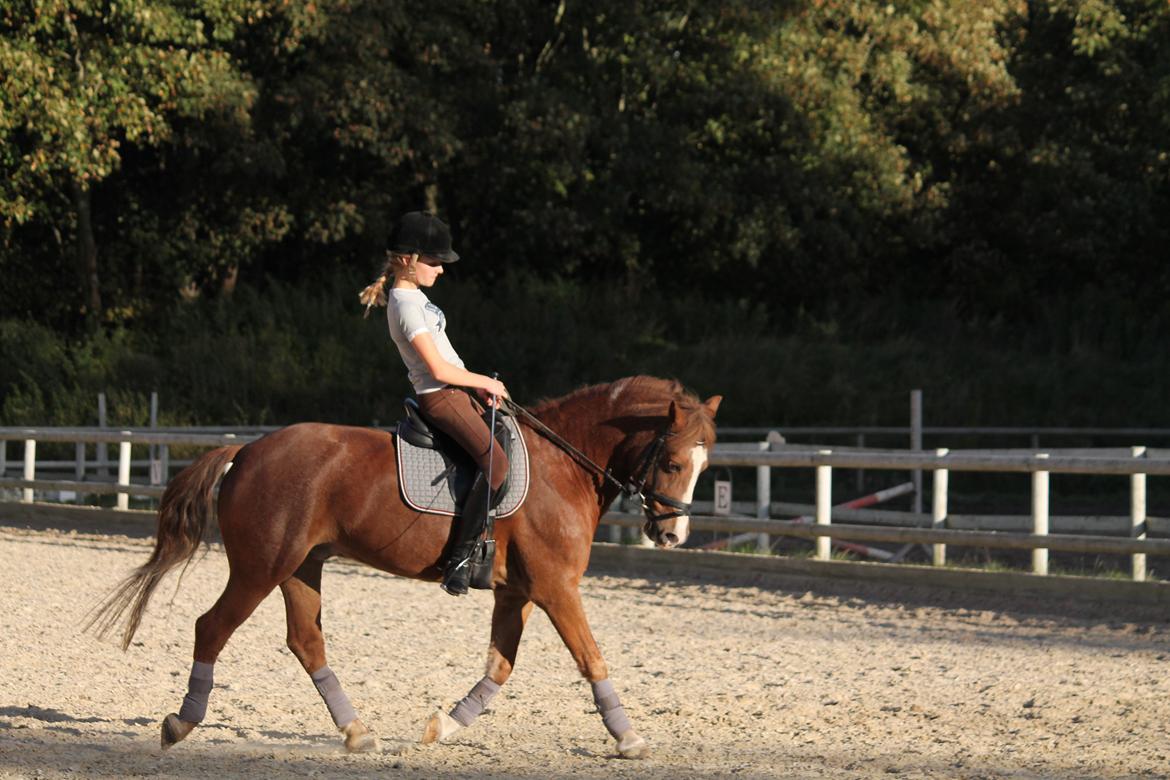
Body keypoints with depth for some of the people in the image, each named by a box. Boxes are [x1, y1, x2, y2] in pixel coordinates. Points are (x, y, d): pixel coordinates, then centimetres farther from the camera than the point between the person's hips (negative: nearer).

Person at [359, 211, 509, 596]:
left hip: (456, 390, 11)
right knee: (497, 461, -24)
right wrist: (485, 383, -8)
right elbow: (438, 369, -20)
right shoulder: (406, 305, -17)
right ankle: (459, 559, -24)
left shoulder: (413, 295, 15)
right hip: (441, 397, -11)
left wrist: (480, 387, 7)